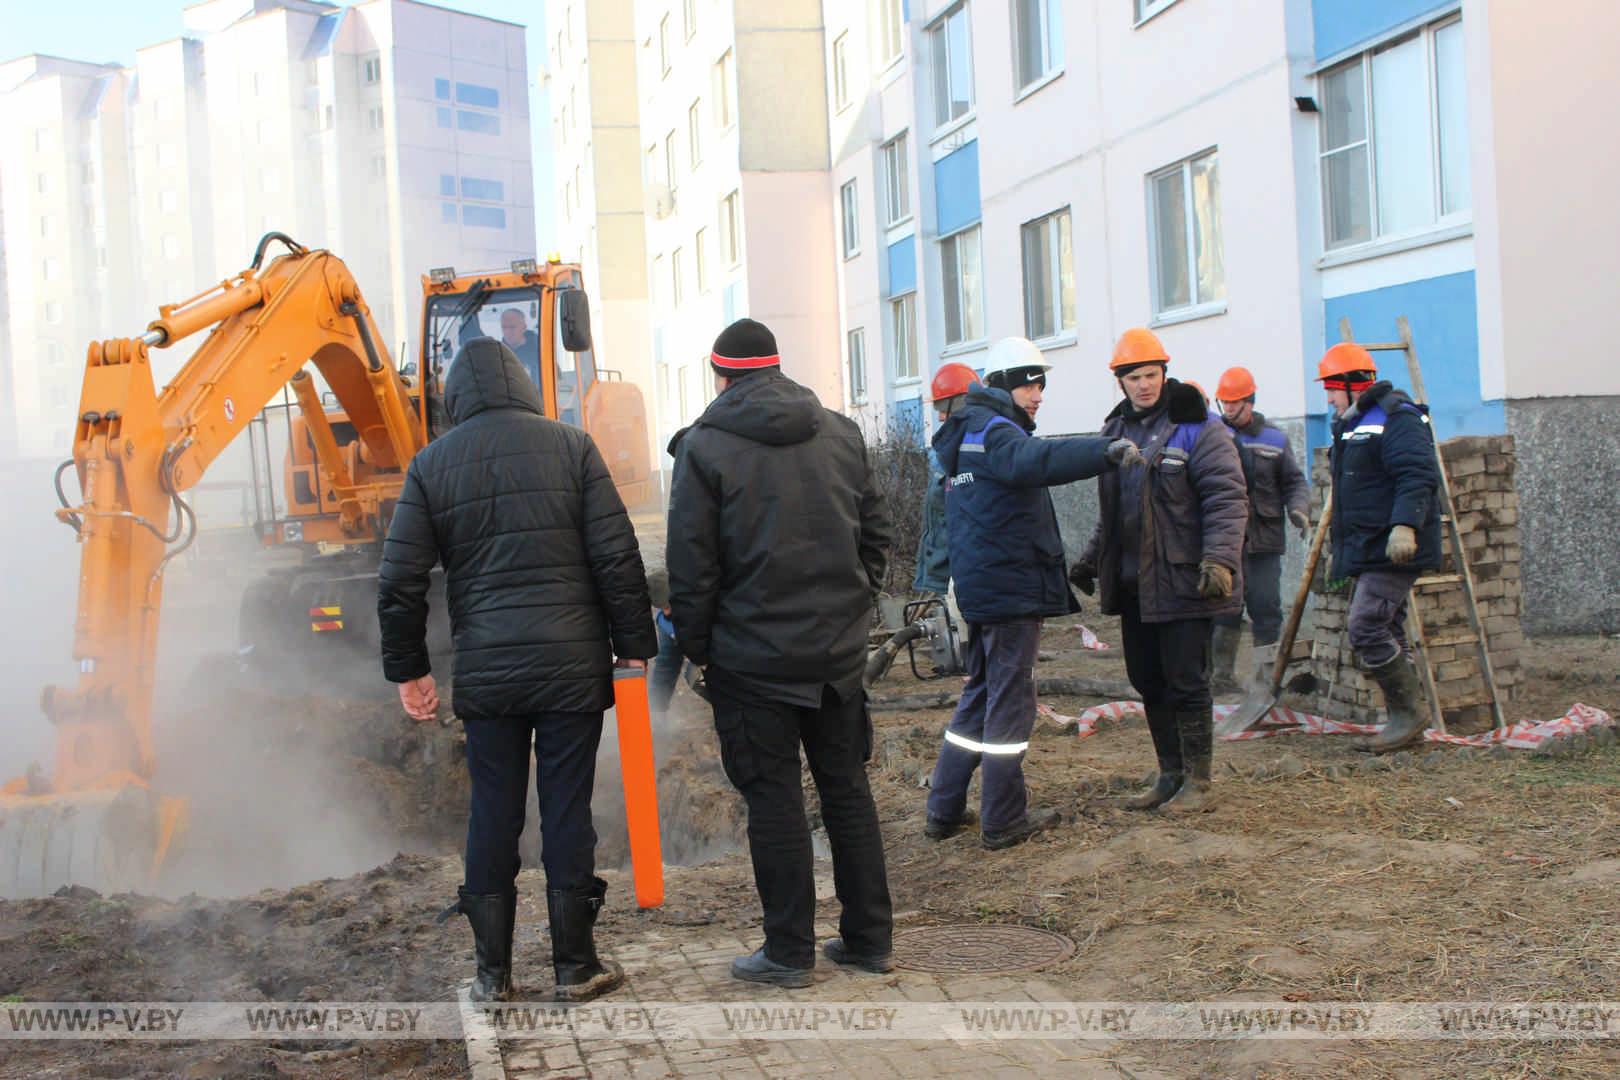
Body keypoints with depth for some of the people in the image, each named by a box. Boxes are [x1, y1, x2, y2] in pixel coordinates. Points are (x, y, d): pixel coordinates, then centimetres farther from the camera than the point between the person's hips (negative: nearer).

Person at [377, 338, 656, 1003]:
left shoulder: (431, 464, 5)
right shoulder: (570, 446, 1)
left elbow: (400, 581, 4)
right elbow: (617, 557, -3)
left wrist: (408, 670, 13)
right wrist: (633, 645, 5)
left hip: (484, 669, 1)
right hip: (572, 665, -1)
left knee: (493, 813, 9)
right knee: (567, 809, 5)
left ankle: (493, 973, 15)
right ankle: (575, 967, 12)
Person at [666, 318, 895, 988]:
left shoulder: (705, 445, -7)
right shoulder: (840, 434, 7)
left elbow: (691, 564, -9)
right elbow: (876, 535, 11)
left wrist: (695, 646, 2)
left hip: (753, 654, -4)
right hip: (839, 649, 4)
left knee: (773, 798, 3)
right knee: (846, 787, 13)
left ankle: (789, 952, 10)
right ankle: (870, 938, 20)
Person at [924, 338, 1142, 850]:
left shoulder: (969, 437, 18)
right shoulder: (994, 433, -15)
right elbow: (1035, 461, -37)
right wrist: (1105, 451, -48)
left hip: (983, 589, 10)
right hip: (1010, 590, -10)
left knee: (981, 693, 18)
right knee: (1010, 699, -3)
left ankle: (944, 811, 21)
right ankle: (1003, 822, 4)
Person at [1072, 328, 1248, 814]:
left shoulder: (1197, 428, -8)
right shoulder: (1116, 432, 15)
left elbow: (1228, 500, -14)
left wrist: (1219, 559, -24)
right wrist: (1091, 559, 25)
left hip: (1181, 583, -7)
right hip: (1133, 584, 7)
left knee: (1185, 682, -3)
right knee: (1148, 682, 12)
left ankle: (1197, 783, 8)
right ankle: (1170, 776, 24)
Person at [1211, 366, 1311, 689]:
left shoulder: (1273, 438, 9)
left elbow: (1294, 481, 13)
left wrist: (1298, 509, -4)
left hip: (1264, 539, 1)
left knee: (1266, 605, 2)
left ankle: (1268, 671, 9)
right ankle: (1222, 672, 12)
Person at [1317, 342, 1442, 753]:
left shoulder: (1396, 419, -12)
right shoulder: (1355, 425, 20)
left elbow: (1418, 476, -25)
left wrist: (1405, 525, -36)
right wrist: (1343, 550, 31)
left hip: (1393, 549, -11)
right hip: (1369, 550, 11)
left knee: (1366, 628, -16)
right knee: (1385, 632, 12)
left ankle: (1410, 711, -5)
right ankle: (1403, 720, 18)